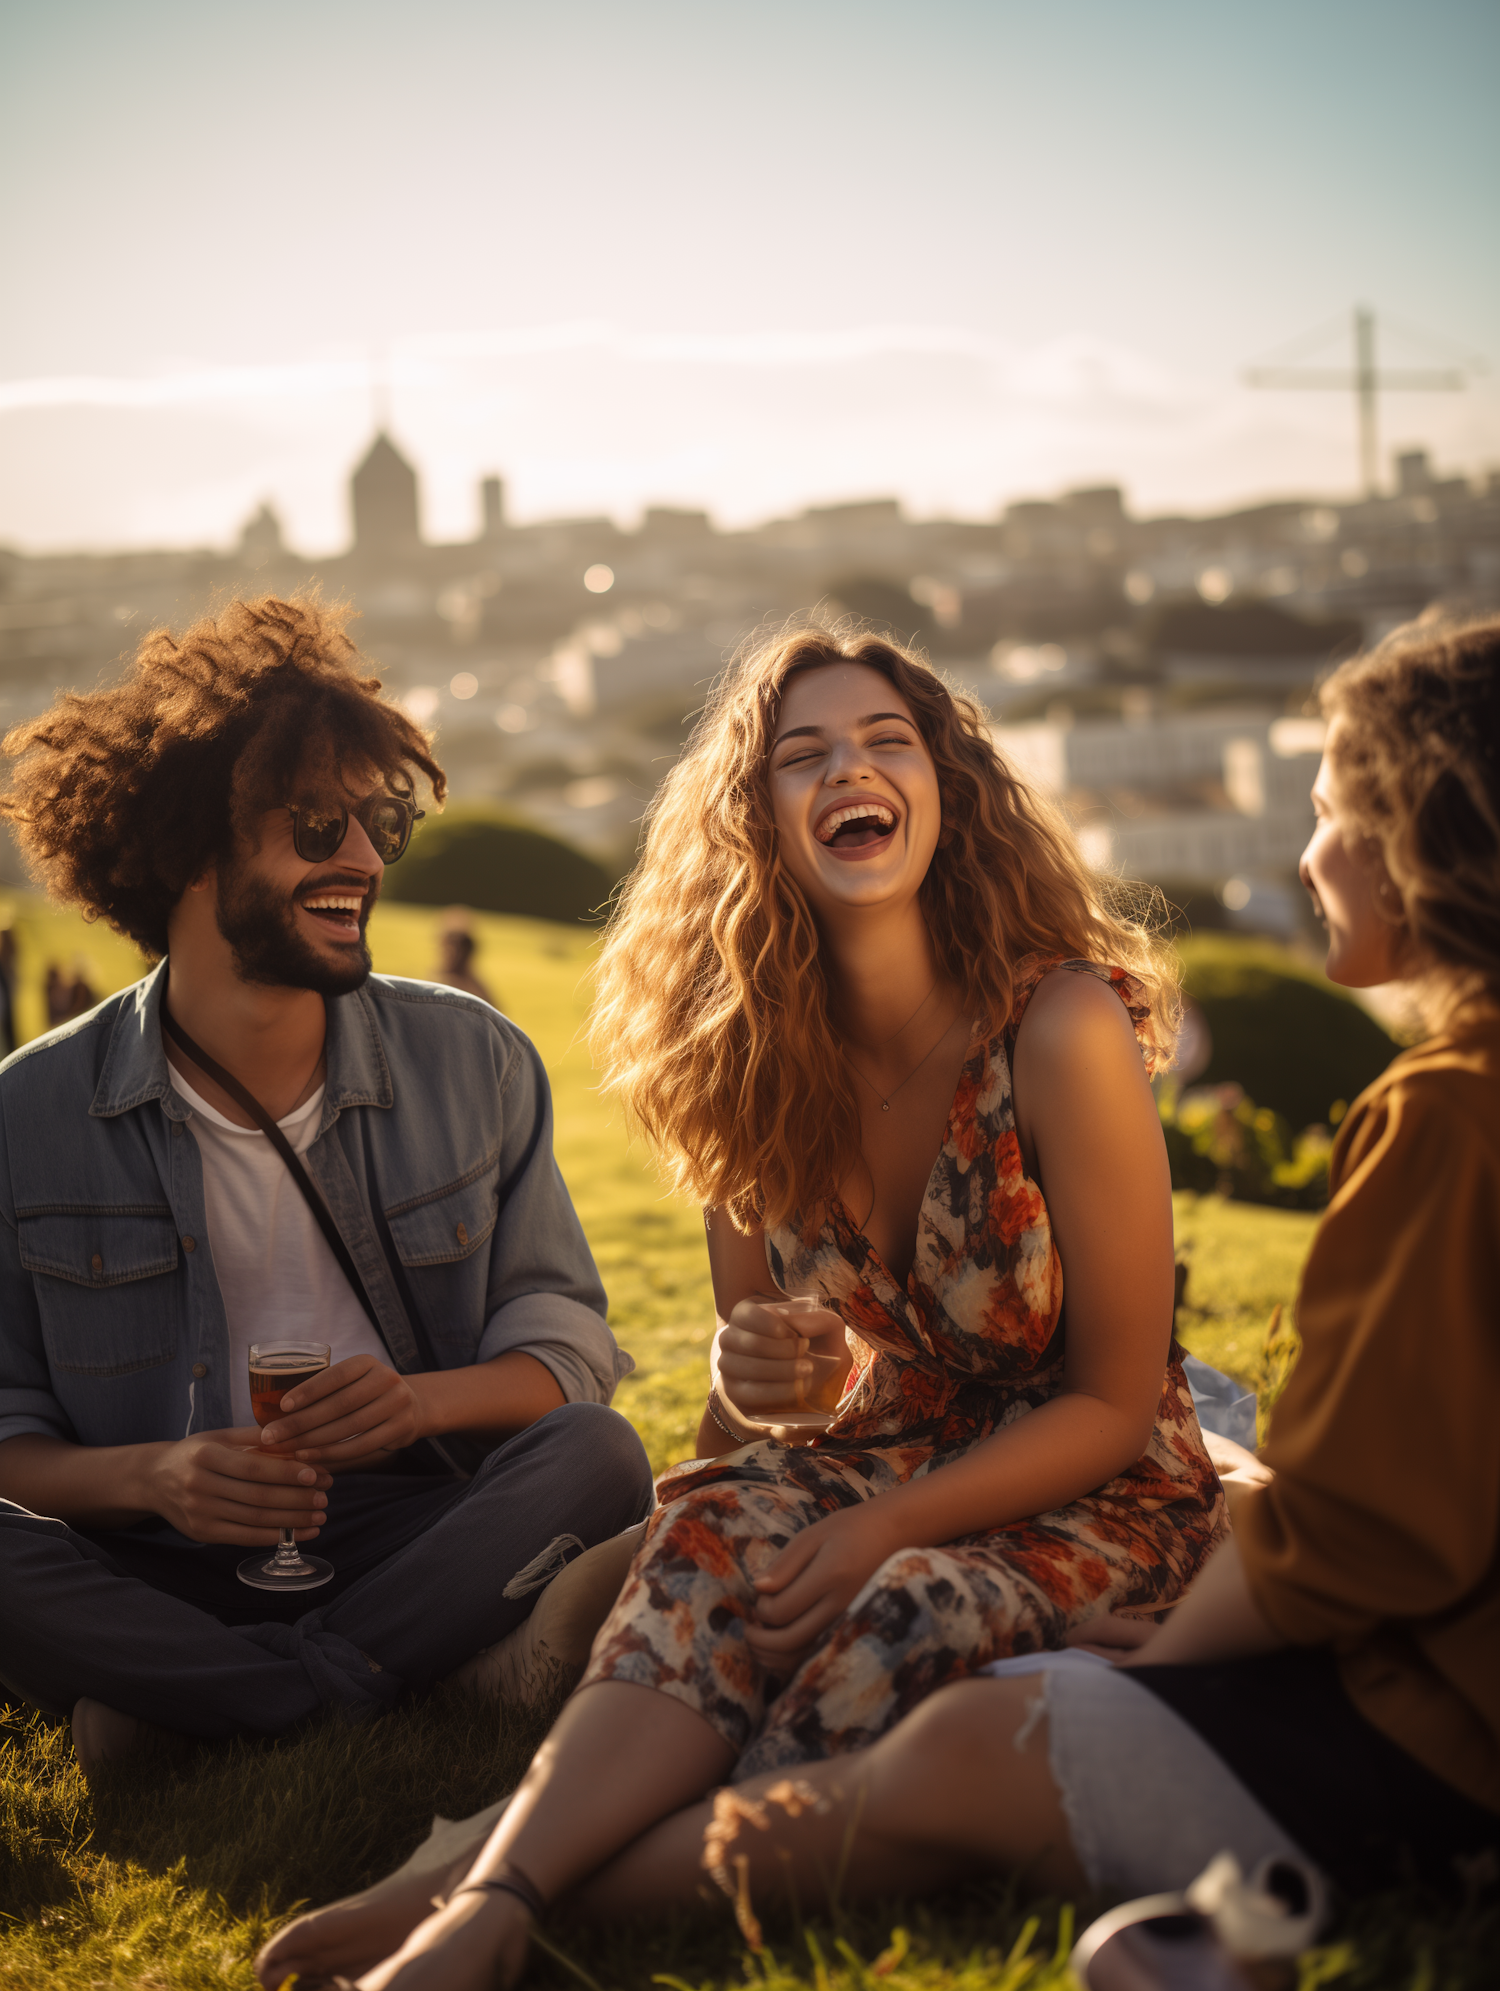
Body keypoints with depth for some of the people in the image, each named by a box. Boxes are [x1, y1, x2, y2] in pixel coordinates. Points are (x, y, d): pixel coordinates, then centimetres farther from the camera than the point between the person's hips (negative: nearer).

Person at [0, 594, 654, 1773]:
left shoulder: (473, 1061, 6)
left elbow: (565, 1338, 7)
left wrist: (424, 1400, -15)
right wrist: (147, 1478, -21)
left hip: (423, 1539, 2)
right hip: (163, 1574, -1)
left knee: (594, 1456, -29)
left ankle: (187, 1713, -26)